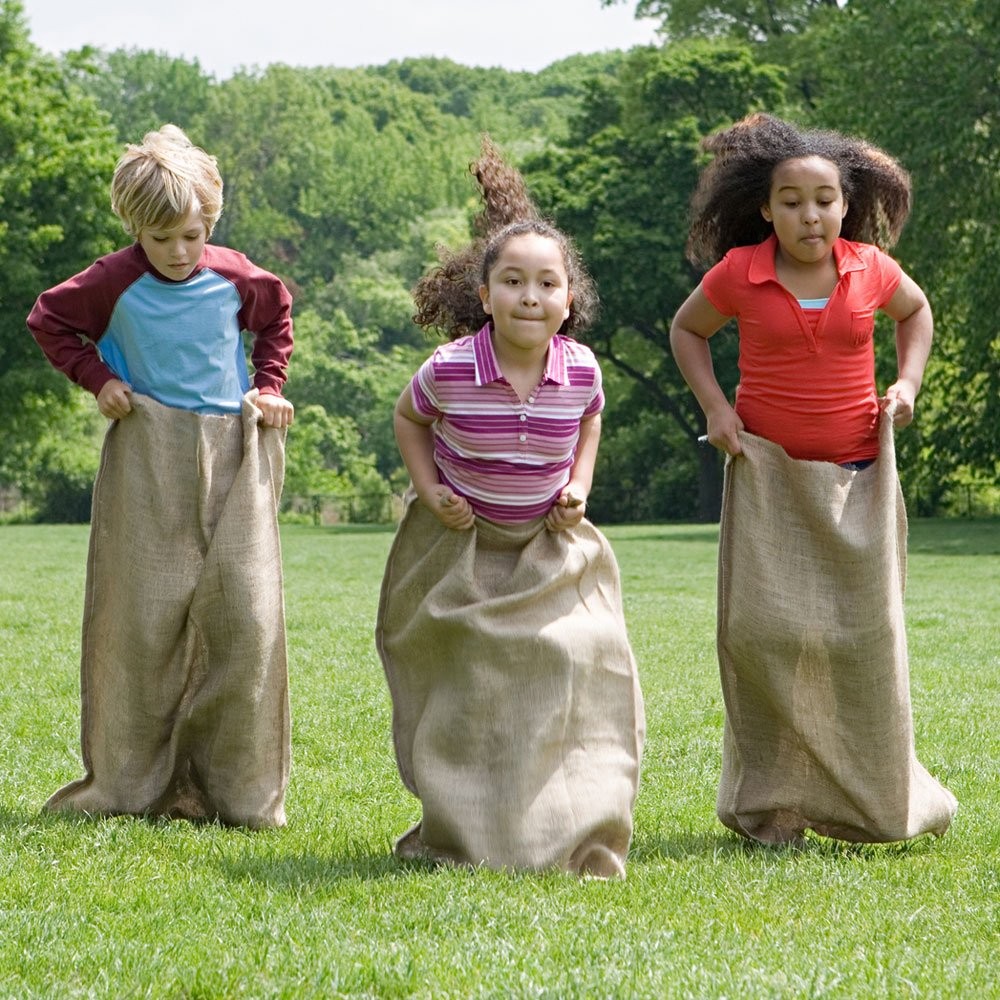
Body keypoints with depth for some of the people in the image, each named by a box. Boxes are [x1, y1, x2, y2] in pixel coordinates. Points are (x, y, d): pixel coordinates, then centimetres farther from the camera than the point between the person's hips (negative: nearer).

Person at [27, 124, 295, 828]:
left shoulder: (236, 278, 0)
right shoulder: (115, 282, -6)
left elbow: (277, 315, 21)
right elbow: (49, 320, 10)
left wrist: (270, 385, 11)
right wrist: (96, 377, 0)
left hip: (233, 454, 2)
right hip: (147, 458, -1)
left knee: (245, 613, -6)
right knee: (141, 614, -2)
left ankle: (237, 788, 3)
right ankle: (131, 783, 8)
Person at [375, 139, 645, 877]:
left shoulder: (581, 370, -14)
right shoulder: (450, 369, -21)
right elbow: (408, 418, 2)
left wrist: (580, 484, -4)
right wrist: (429, 491, -9)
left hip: (550, 547, 1)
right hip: (460, 545, -1)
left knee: (578, 663, -13)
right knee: (462, 688, 4)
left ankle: (579, 839, -2)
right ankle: (457, 831, 23)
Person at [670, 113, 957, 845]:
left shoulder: (870, 268, -3)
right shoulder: (738, 274, -7)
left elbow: (915, 309, 20)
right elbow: (687, 329, 12)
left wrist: (908, 383, 4)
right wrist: (714, 406, -1)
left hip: (857, 478, 1)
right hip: (769, 474, -1)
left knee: (864, 632, 1)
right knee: (765, 629, -7)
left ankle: (870, 799, 15)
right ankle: (773, 804, 3)